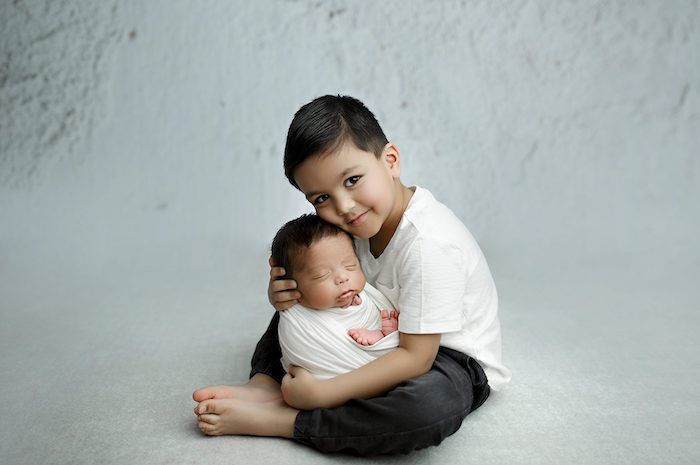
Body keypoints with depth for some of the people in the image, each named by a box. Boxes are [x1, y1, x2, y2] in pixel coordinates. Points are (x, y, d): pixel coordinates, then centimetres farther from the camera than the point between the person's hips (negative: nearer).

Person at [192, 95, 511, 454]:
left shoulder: (429, 245, -31)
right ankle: (266, 385, -13)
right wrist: (284, 291, -20)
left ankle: (277, 421, -30)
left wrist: (321, 393, -30)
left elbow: (415, 357, -30)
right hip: (386, 335, 8)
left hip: (451, 357, -7)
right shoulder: (360, 221, -8)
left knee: (433, 405, -41)